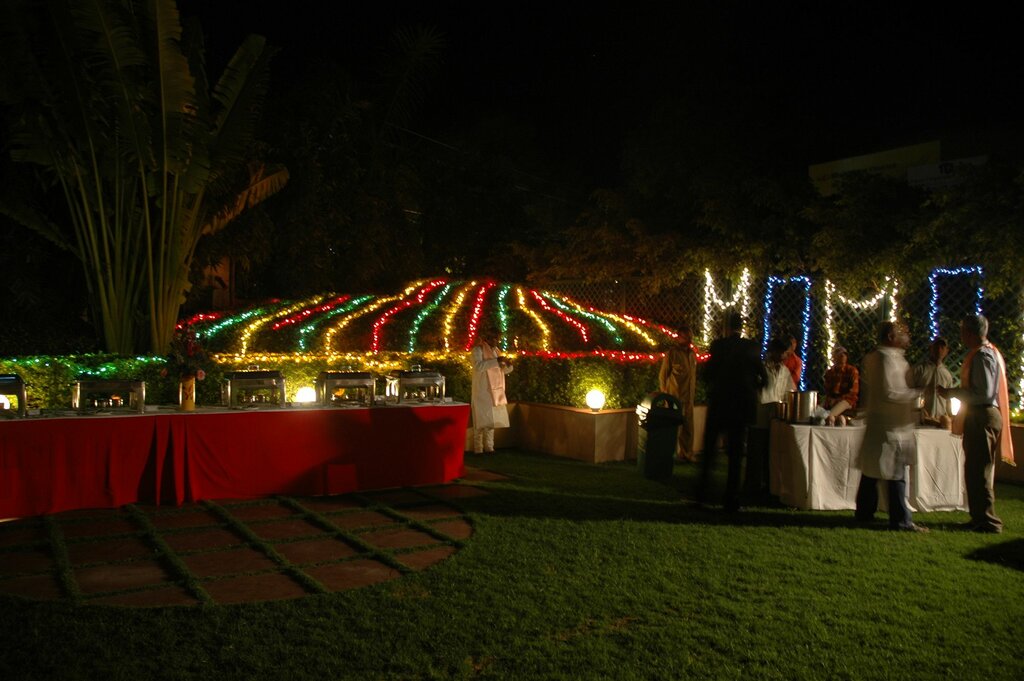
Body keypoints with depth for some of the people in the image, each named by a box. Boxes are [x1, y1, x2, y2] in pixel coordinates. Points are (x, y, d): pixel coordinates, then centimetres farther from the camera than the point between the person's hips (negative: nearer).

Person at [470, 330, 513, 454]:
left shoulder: (494, 350, 16)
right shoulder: (478, 349, -7)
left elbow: (504, 370, 18)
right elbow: (478, 366, -24)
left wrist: (508, 364, -5)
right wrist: (495, 361, -26)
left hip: (494, 391, 7)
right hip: (482, 391, -7)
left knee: (492, 420, 9)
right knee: (482, 420, -7)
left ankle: (489, 448, 15)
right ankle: (478, 449, -3)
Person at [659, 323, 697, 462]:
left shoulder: (692, 354, 10)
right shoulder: (671, 353, -7)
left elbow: (693, 375, 16)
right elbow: (662, 375, -4)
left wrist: (693, 392, 11)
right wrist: (665, 395, -5)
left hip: (688, 397, 5)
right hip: (674, 397, -5)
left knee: (688, 426, 9)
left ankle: (688, 452, 21)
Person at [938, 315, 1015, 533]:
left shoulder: (982, 355, -16)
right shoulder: (990, 352, 17)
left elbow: (983, 393, -22)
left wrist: (952, 393, -14)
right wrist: (955, 391, 16)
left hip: (982, 418, -11)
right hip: (983, 416, 11)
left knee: (979, 471, -5)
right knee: (976, 471, 16)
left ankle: (987, 522, 0)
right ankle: (980, 517, 24)